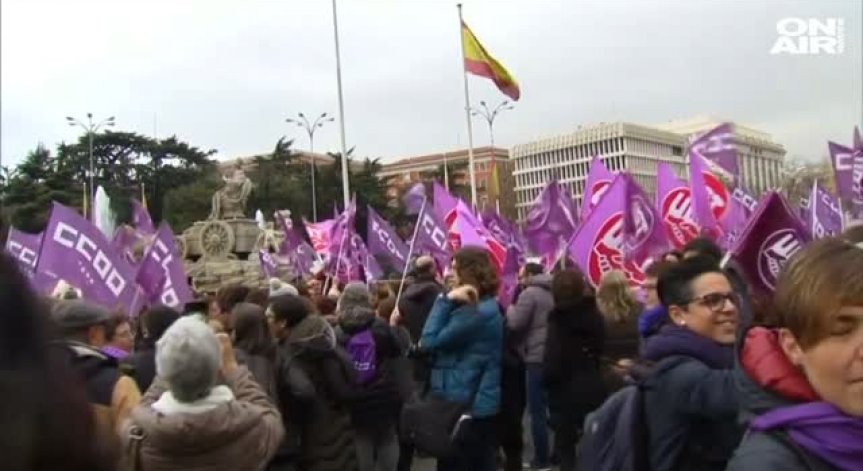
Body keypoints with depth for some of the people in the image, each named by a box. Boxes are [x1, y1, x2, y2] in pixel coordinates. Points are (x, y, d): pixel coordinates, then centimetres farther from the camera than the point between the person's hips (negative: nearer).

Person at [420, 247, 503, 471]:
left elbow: (429, 342, -19)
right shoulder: (487, 307, 11)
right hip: (479, 403, 10)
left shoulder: (475, 312, -22)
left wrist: (446, 300, -18)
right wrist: (449, 302, -2)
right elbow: (446, 340, 11)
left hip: (465, 405, -10)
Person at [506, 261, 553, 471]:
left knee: (538, 410, -1)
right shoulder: (553, 292, 15)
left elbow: (514, 323, -15)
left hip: (538, 358, -8)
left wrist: (511, 308, 4)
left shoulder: (529, 293, -10)